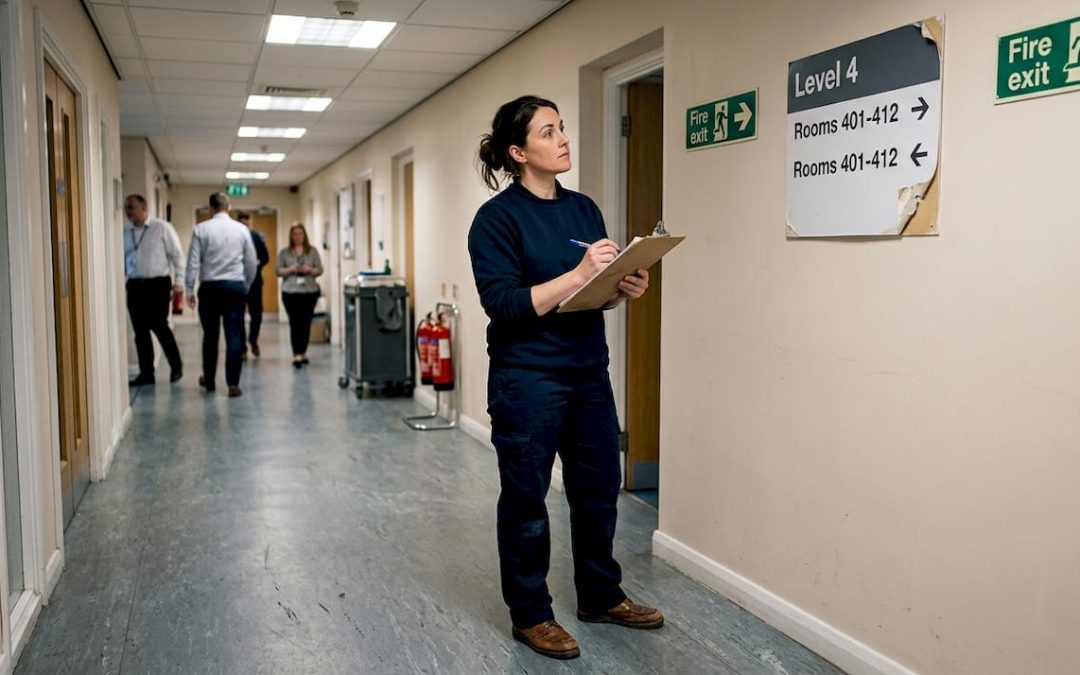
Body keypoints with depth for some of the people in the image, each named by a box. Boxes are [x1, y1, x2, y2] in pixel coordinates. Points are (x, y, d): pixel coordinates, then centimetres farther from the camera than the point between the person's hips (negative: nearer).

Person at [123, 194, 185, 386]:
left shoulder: (162, 228, -3)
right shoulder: (125, 232, 9)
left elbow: (177, 255, -3)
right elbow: (122, 258, 16)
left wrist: (178, 281, -8)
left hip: (158, 284, -4)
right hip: (134, 285, 4)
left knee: (158, 325, -9)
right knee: (140, 330, 6)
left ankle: (176, 366, 11)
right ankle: (146, 373, 16)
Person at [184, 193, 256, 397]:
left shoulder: (201, 229, -2)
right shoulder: (241, 229, 2)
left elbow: (193, 262, -4)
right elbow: (251, 262, 5)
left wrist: (189, 290, 4)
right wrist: (246, 286, 19)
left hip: (209, 287, 0)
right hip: (235, 286, 0)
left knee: (210, 335, 12)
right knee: (234, 335, 0)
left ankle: (208, 380, 25)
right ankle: (233, 384, -3)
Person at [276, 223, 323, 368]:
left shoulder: (312, 251, 9)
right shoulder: (284, 252, 8)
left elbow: (320, 269, 6)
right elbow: (278, 271, 4)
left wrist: (309, 270, -13)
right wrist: (290, 269, -13)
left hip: (310, 291, 1)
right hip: (290, 292, -1)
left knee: (306, 323, 4)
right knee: (295, 323, -7)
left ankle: (303, 353, 16)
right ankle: (297, 355, -11)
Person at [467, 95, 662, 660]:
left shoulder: (584, 208, 9)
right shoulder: (497, 217, -10)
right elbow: (503, 304, -19)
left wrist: (625, 288, -7)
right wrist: (576, 276, -25)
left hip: (588, 372, 7)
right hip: (527, 379, -6)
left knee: (598, 489, 16)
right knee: (526, 499, 7)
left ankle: (601, 596, 35)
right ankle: (530, 614, 24)